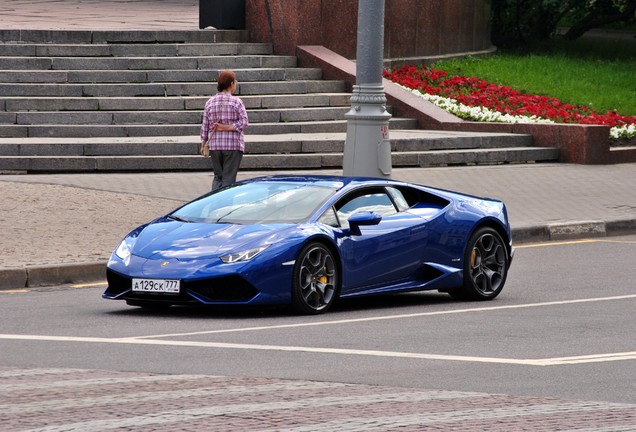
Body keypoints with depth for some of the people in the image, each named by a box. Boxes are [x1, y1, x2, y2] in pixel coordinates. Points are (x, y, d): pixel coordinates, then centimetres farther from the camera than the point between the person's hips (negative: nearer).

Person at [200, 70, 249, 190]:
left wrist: (203, 144, 12)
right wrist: (227, 128, -10)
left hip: (215, 145, 3)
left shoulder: (210, 102, 4)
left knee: (218, 176, 13)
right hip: (233, 144, -3)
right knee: (229, 177, 1)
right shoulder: (236, 102, -7)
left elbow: (205, 126, 5)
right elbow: (244, 122, -13)